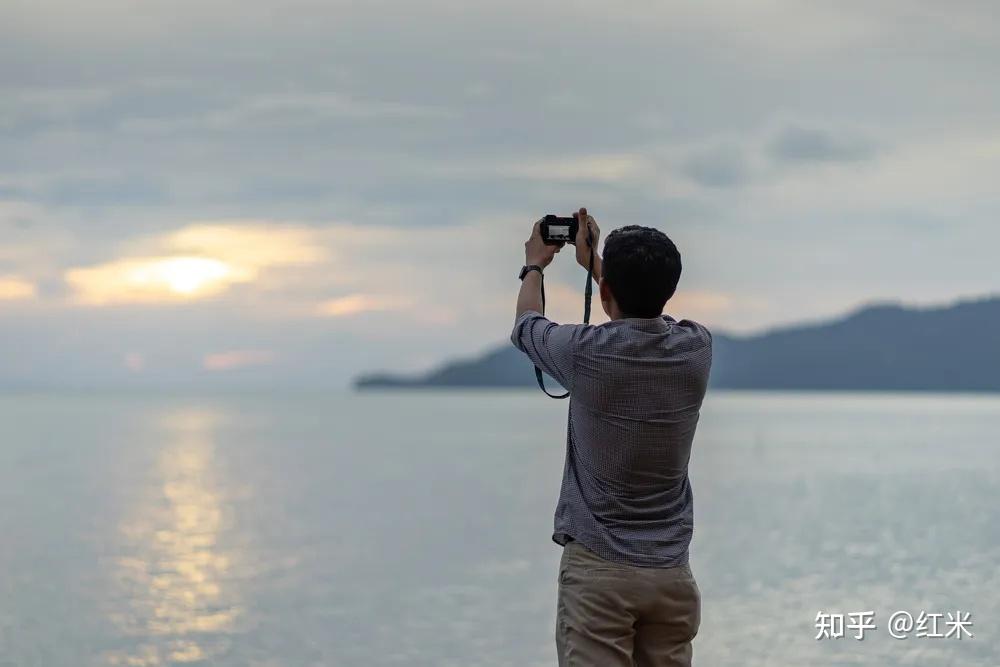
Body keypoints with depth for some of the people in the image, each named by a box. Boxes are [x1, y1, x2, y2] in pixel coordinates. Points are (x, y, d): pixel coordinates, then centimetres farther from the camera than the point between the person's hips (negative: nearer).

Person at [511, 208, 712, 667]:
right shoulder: (696, 349, -2)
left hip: (598, 568, -4)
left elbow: (526, 326, 11)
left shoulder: (586, 353, -13)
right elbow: (647, 315, 23)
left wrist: (535, 266, 31)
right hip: (671, 571, 4)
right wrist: (593, 260, 35)